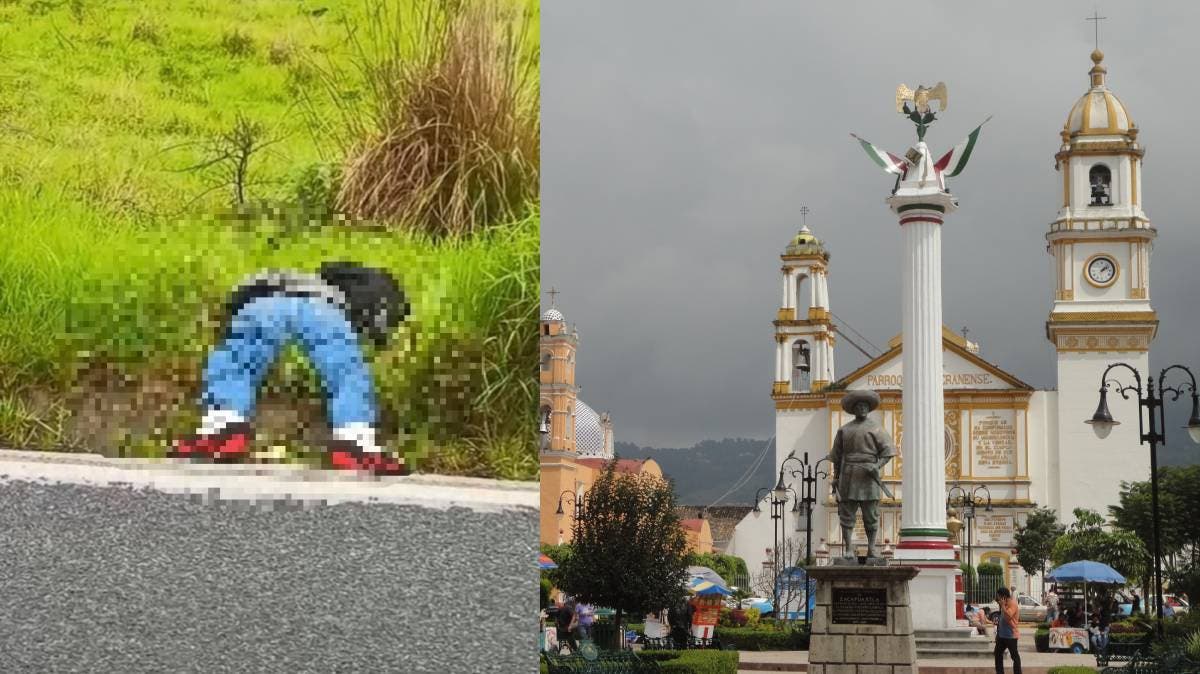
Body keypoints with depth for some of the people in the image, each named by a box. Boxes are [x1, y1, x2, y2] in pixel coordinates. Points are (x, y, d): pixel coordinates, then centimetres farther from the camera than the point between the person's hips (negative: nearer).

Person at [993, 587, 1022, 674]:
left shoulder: (1012, 603, -16)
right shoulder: (1004, 604, 12)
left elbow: (1008, 616, -29)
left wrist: (1002, 605, -23)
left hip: (1011, 635, -10)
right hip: (1002, 634, 10)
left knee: (1014, 655, -4)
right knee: (998, 653, 16)